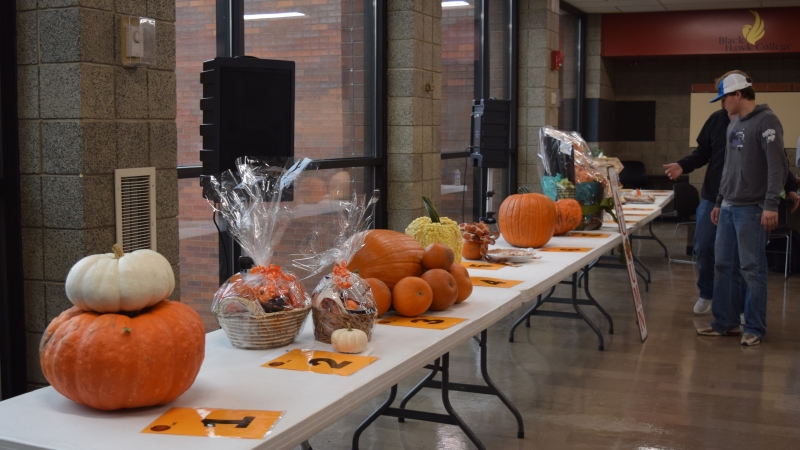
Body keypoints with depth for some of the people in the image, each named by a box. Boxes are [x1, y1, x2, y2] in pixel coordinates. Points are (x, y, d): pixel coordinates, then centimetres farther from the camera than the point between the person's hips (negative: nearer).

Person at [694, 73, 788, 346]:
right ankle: (725, 322, 18)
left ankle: (755, 328, 5)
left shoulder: (766, 121, -9)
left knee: (752, 269, -3)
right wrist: (719, 202, 22)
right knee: (724, 266, 9)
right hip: (729, 208, 8)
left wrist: (771, 205, -22)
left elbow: (777, 166, -16)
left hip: (752, 209, -8)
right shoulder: (734, 125, 17)